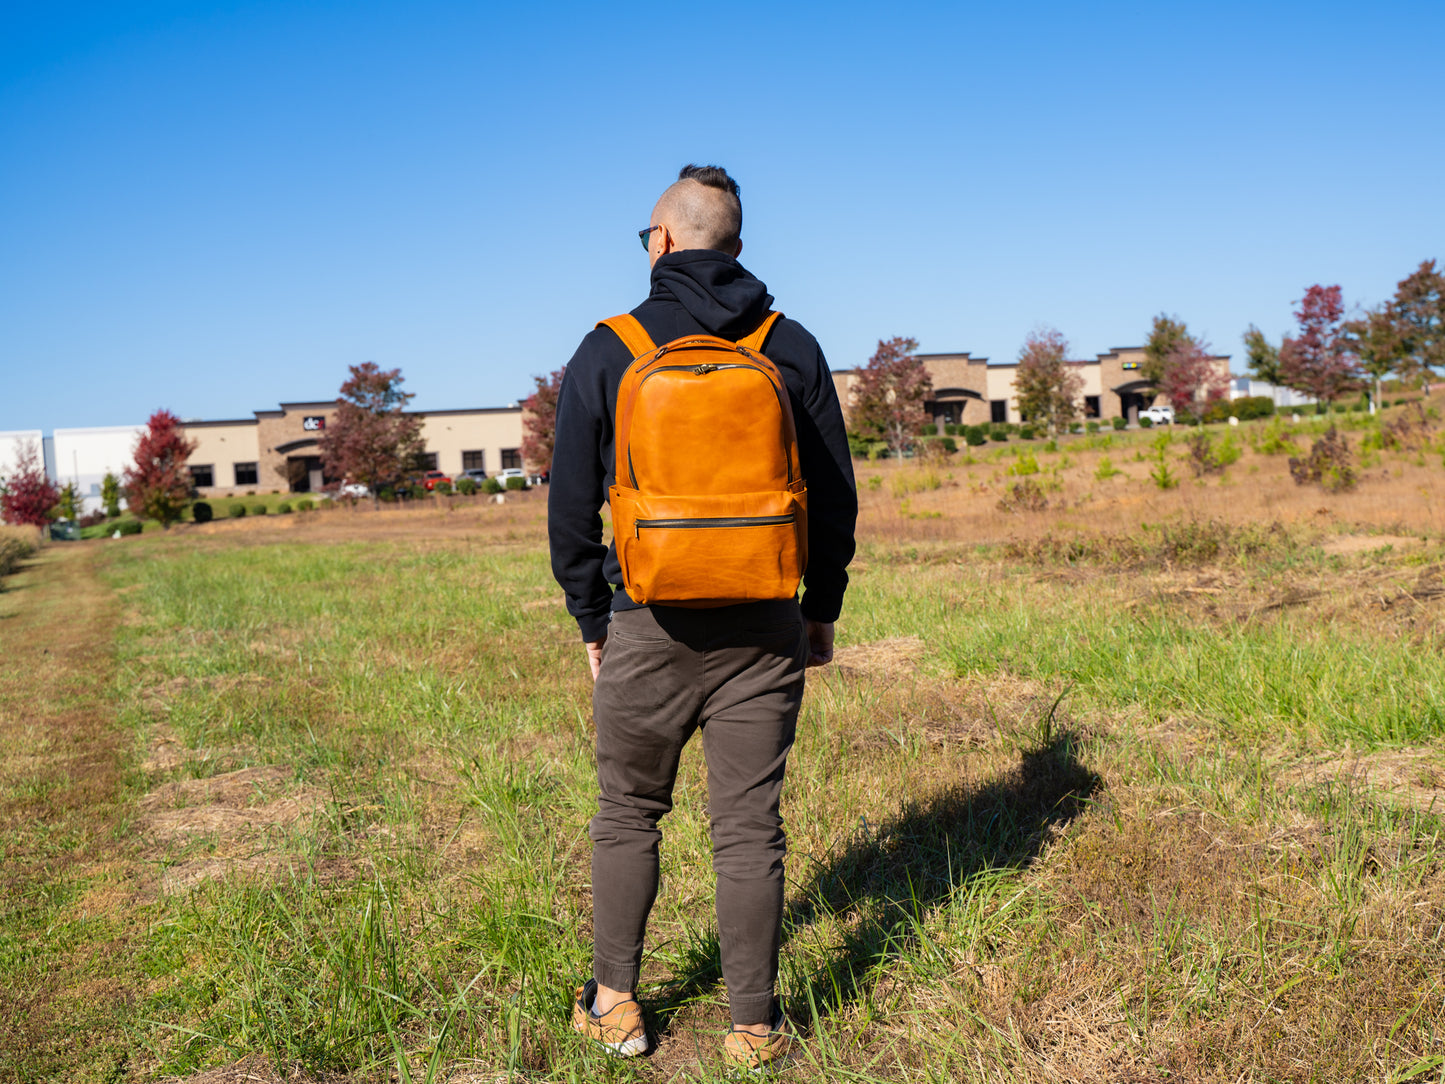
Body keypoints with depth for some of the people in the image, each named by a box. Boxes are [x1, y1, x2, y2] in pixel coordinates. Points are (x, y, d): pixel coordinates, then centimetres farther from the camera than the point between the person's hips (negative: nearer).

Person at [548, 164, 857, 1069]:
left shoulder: (606, 354, -2)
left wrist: (592, 621, 11)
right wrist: (823, 608, 15)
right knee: (750, 827, 7)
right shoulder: (792, 349, 3)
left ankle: (614, 1004, 25)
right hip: (763, 628, 1)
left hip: (649, 628, -1)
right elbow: (835, 495, 6)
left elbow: (571, 509, 0)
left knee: (628, 816, 16)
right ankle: (756, 1026, 16)